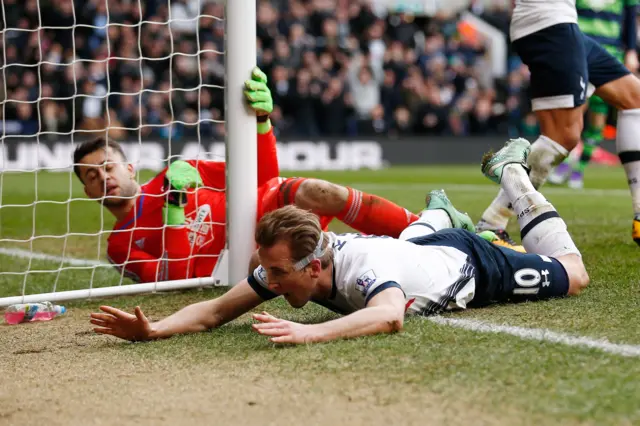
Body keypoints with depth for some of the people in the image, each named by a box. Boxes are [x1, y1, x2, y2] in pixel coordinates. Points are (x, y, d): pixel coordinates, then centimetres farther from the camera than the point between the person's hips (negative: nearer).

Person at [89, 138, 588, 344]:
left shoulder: (365, 265, -50)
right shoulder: (289, 262, -32)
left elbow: (389, 317, -72)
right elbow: (216, 310, -32)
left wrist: (310, 333, -85)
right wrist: (155, 329, -50)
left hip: (468, 260, -5)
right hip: (423, 247, 5)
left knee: (571, 275, 20)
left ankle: (512, 173, 36)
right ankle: (438, 212, 62)